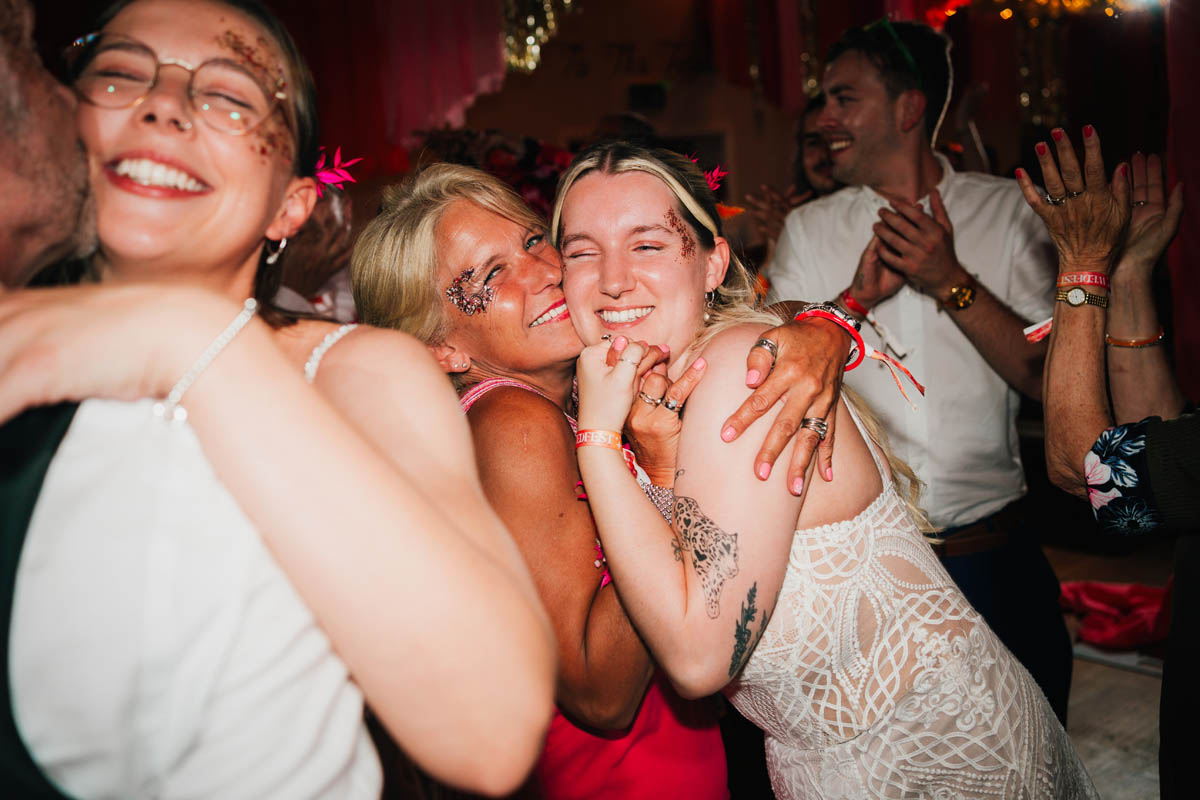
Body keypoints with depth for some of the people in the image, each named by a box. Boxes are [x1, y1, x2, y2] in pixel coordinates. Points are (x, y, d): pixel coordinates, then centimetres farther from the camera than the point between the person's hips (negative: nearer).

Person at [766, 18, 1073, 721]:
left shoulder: (1008, 211, 1)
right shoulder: (810, 229, 4)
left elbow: (1050, 378, -5)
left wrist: (952, 282, -16)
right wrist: (857, 296, -17)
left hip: (993, 552, 0)